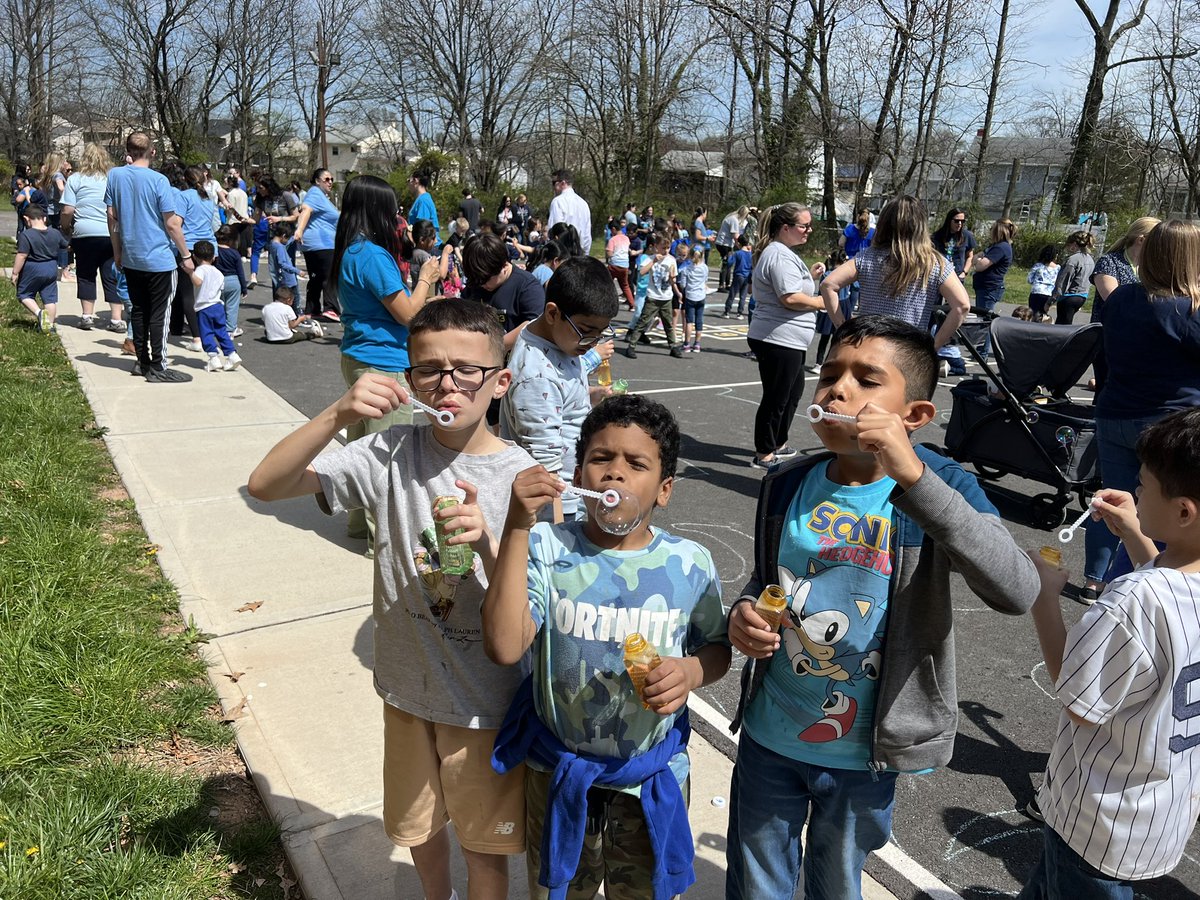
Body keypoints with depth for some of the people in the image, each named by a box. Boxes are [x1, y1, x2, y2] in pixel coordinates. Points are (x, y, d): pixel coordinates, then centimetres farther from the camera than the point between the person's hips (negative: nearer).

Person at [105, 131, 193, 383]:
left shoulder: (115, 176, 2)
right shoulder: (158, 180, -12)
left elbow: (112, 216, 7)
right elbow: (172, 223, -12)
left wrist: (117, 252, 16)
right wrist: (186, 255, -2)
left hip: (130, 258, 5)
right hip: (159, 259, -5)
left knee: (138, 311, 15)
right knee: (159, 314, -1)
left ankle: (143, 362, 21)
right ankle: (158, 368, 1)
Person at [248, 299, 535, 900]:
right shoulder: (391, 454, -12)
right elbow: (266, 485, -17)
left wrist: (485, 542, -36)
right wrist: (338, 416, -32)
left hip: (486, 702, -2)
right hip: (409, 688, 3)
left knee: (484, 844, 19)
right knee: (417, 826, 27)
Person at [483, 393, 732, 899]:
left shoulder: (689, 565, -13)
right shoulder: (548, 548, -16)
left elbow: (717, 647, 3)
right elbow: (505, 647, -28)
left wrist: (690, 671, -21)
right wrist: (518, 528, -32)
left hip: (650, 778, 1)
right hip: (558, 771, 0)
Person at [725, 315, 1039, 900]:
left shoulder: (940, 487, -18)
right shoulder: (786, 486, -8)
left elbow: (1017, 592, -35)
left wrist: (912, 477, -42)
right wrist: (744, 611, -14)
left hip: (864, 753, -2)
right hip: (769, 737, 2)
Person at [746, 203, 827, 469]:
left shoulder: (784, 253, 16)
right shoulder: (780, 255, -19)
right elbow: (790, 298, -26)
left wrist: (811, 276, 11)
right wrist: (822, 302, -12)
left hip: (787, 340, 11)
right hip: (778, 340, -11)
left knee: (793, 390, 22)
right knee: (777, 397, -1)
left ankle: (777, 444, 34)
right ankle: (764, 455, 11)